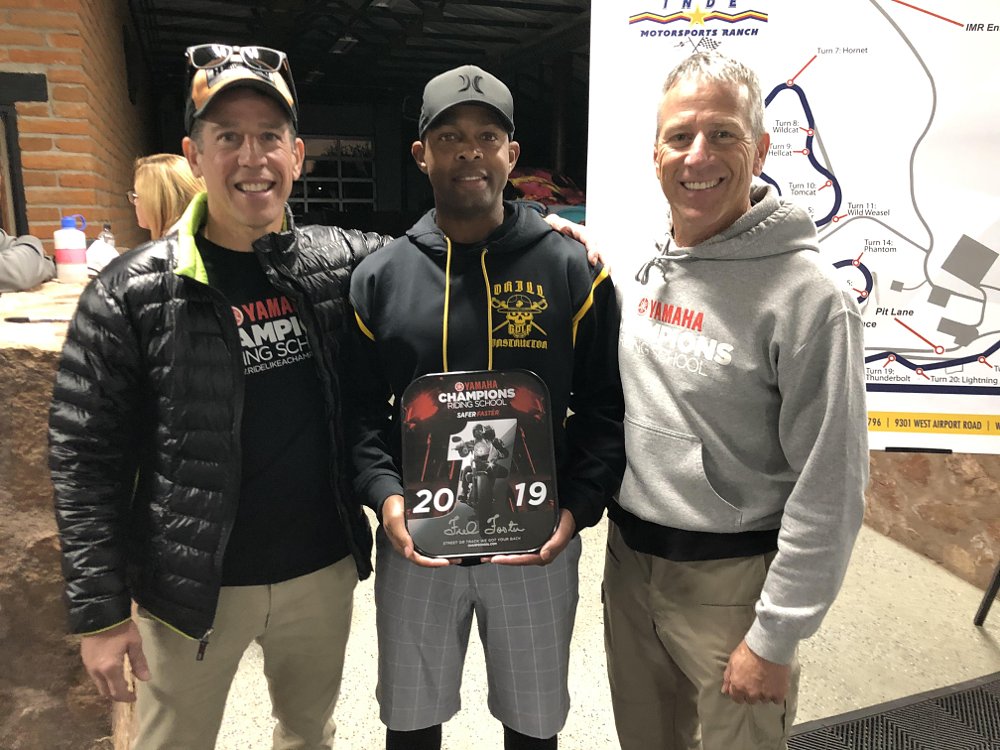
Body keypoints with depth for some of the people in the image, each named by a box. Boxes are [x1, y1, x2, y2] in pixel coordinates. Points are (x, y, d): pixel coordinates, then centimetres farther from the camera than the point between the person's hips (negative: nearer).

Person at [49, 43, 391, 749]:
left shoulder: (341, 261, -5)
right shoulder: (132, 292, -12)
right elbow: (85, 460, -9)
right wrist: (100, 611, -9)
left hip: (324, 571, 3)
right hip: (193, 586, -2)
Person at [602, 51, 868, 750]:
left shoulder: (808, 293, -18)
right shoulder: (635, 272, 2)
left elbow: (830, 488, -17)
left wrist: (775, 639, -14)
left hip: (731, 579, -5)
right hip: (628, 559, 6)